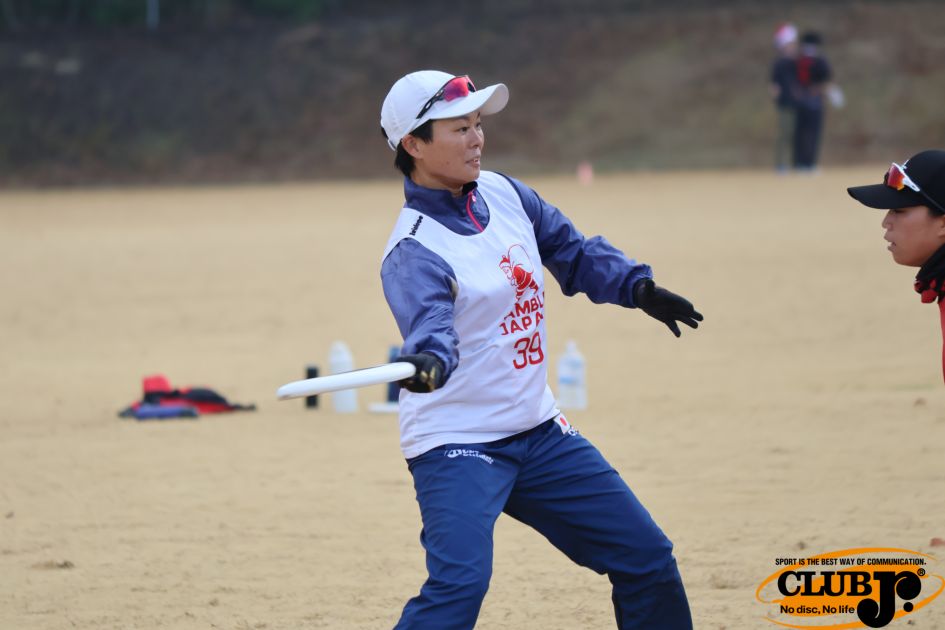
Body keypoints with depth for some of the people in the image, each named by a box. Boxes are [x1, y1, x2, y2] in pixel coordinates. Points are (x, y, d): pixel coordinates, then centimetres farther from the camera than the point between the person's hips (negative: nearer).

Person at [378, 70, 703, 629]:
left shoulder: (502, 193, 3)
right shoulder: (414, 251, -20)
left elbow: (575, 255, 16)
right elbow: (430, 320, -38)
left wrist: (637, 287, -2)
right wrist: (428, 362, -61)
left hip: (539, 432, 8)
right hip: (458, 445, -8)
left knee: (647, 557, 11)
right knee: (460, 583, -28)